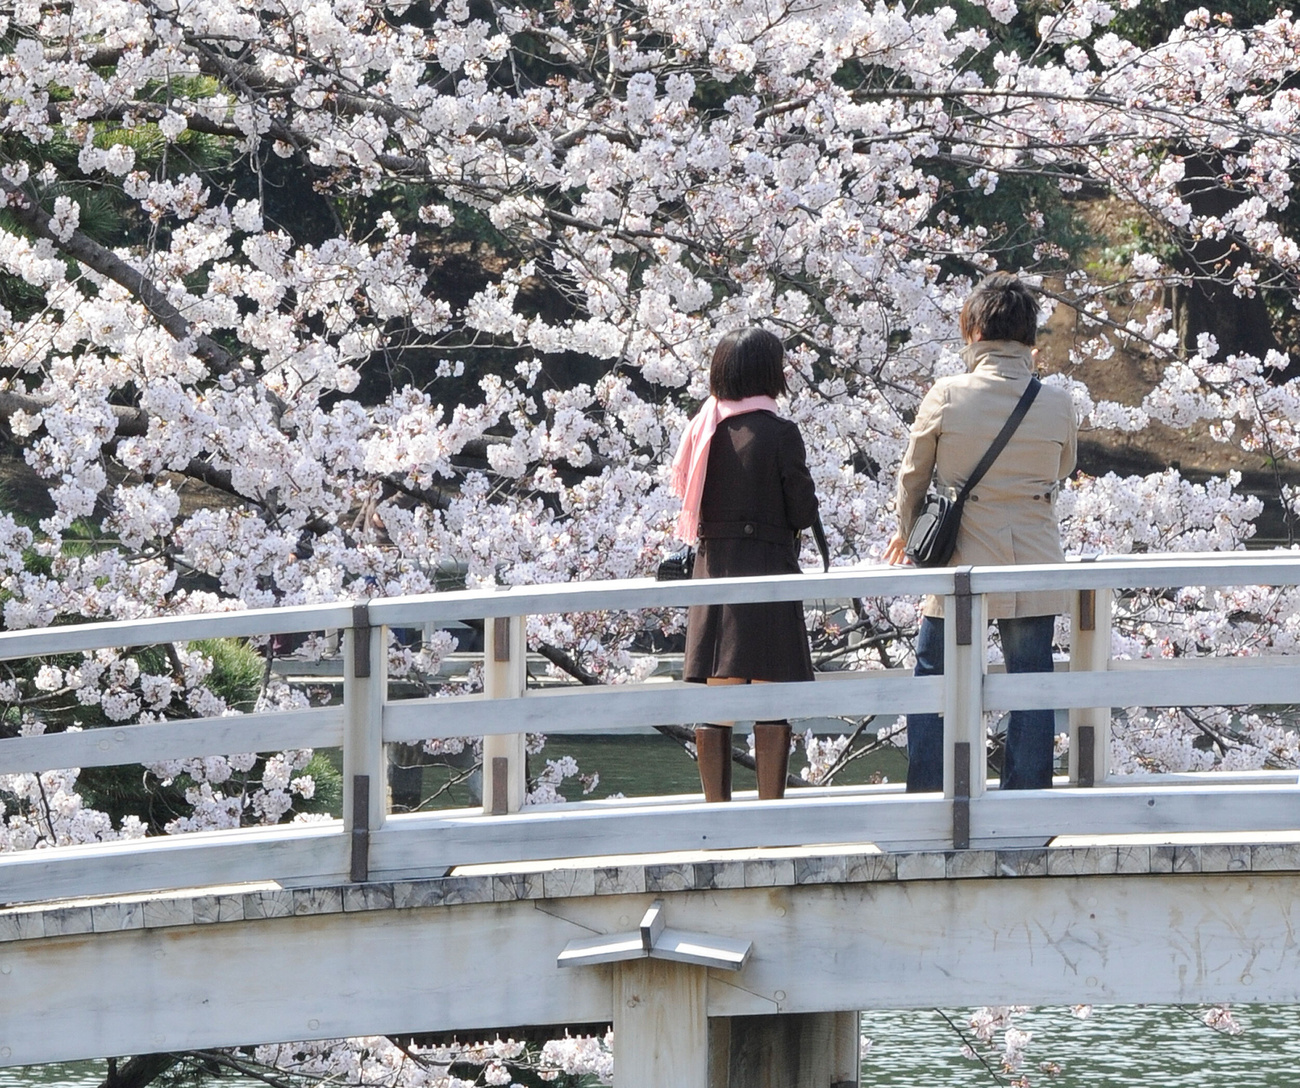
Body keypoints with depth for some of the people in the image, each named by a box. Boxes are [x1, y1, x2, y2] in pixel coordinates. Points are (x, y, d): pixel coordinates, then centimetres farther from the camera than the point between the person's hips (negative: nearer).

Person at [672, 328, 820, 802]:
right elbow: (803, 511, -7)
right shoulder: (778, 433, -10)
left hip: (712, 567, 5)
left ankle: (717, 811, 10)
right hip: (768, 564, -5)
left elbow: (686, 495, 10)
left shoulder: (703, 429, 3)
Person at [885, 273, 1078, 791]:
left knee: (934, 679, 10)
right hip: (1033, 559, 2)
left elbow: (912, 477, 5)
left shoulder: (947, 397, -9)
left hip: (961, 562, -1)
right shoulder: (1057, 404, -5)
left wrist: (907, 533, 22)